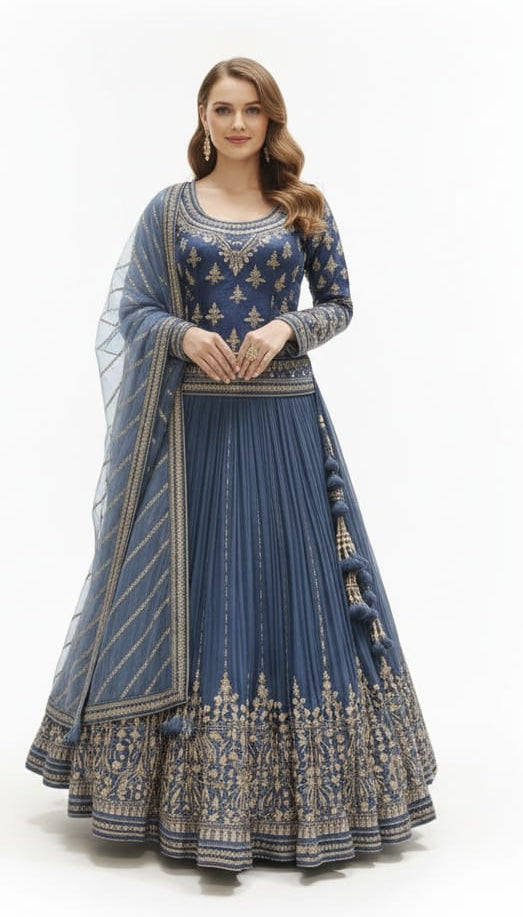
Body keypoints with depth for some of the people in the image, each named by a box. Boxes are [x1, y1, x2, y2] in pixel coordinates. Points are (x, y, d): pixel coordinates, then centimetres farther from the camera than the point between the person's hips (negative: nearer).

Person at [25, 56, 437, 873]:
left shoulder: (305, 208, 6)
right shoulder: (168, 209, 6)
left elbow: (339, 304, 8)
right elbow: (133, 310, 5)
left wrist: (285, 328, -11)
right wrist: (186, 335, -15)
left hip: (282, 420, 0)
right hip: (192, 422, 0)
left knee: (290, 579, 3)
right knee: (189, 584, 3)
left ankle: (301, 793, 17)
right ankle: (188, 789, 18)